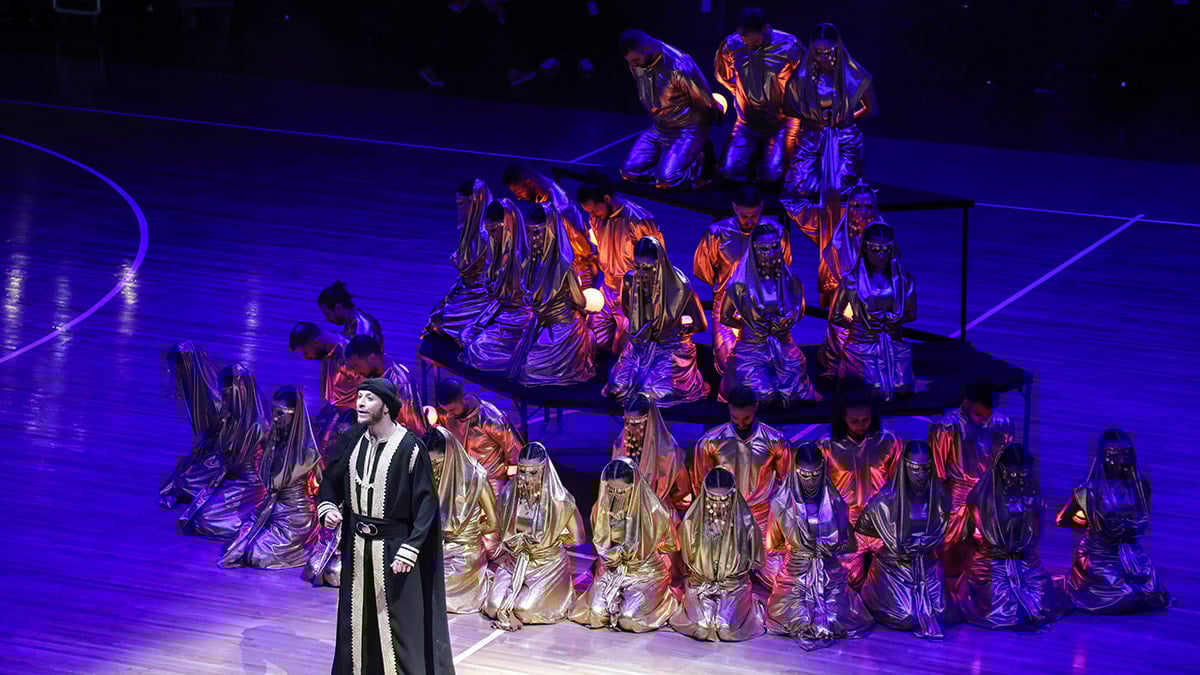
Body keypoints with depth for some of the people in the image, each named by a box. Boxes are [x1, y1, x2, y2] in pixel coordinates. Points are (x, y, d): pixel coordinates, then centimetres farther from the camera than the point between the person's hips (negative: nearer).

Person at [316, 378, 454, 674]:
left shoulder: (409, 447, -14)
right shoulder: (352, 444, 4)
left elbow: (426, 503, -14)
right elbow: (330, 482, 16)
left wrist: (409, 550, -20)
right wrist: (328, 508, -6)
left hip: (393, 547, -6)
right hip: (357, 547, 6)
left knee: (399, 622, -2)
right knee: (357, 619, 10)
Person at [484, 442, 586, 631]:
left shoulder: (559, 500, -14)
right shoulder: (510, 493, -4)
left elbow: (578, 538, -4)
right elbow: (502, 531, 9)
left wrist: (546, 539, -9)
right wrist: (520, 540, -10)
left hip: (548, 565, -3)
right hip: (514, 561, 3)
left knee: (524, 608, -24)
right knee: (494, 605, -19)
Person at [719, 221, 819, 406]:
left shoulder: (789, 280, 0)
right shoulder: (741, 283, -9)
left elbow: (799, 313, 16)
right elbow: (725, 317, 2)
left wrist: (781, 326, 2)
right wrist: (749, 326, 1)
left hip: (784, 349, 3)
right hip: (752, 350, -3)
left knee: (794, 398, -3)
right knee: (764, 399, -13)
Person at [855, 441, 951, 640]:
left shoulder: (938, 494, -9)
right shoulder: (888, 498, -18)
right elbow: (862, 527, -6)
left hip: (927, 562, 3)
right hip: (896, 562, -3)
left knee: (937, 611, -9)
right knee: (905, 616, -15)